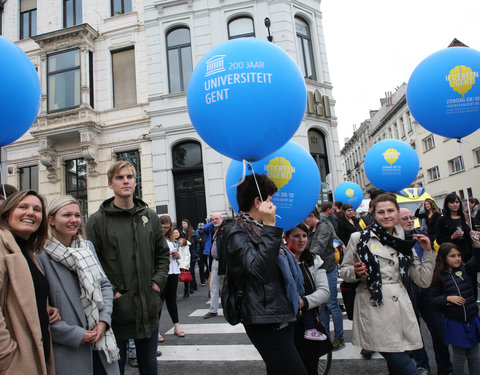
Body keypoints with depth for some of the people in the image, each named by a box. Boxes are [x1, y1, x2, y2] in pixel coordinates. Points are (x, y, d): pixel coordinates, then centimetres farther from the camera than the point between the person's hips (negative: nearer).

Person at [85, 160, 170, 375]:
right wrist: (109, 292, -14)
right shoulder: (97, 221, -7)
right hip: (116, 309, -3)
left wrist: (158, 282, 1)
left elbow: (162, 254, 13)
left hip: (149, 308, 4)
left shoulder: (150, 217, 6)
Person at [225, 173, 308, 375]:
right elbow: (259, 270, -26)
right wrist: (269, 228, -24)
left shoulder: (260, 229, 16)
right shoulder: (237, 234, -11)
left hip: (282, 318, 9)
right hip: (266, 323, -9)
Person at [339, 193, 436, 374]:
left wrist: (428, 252, 6)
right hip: (374, 309, -4)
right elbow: (343, 271, 8)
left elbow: (424, 281, 14)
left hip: (401, 309, 4)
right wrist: (356, 272, -13)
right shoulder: (359, 238, 2)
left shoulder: (405, 243, 13)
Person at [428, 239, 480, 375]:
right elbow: (433, 298, -4)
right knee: (459, 356, 9)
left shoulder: (466, 269, 0)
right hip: (454, 323, -2)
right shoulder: (439, 276, -6)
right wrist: (448, 298, -19)